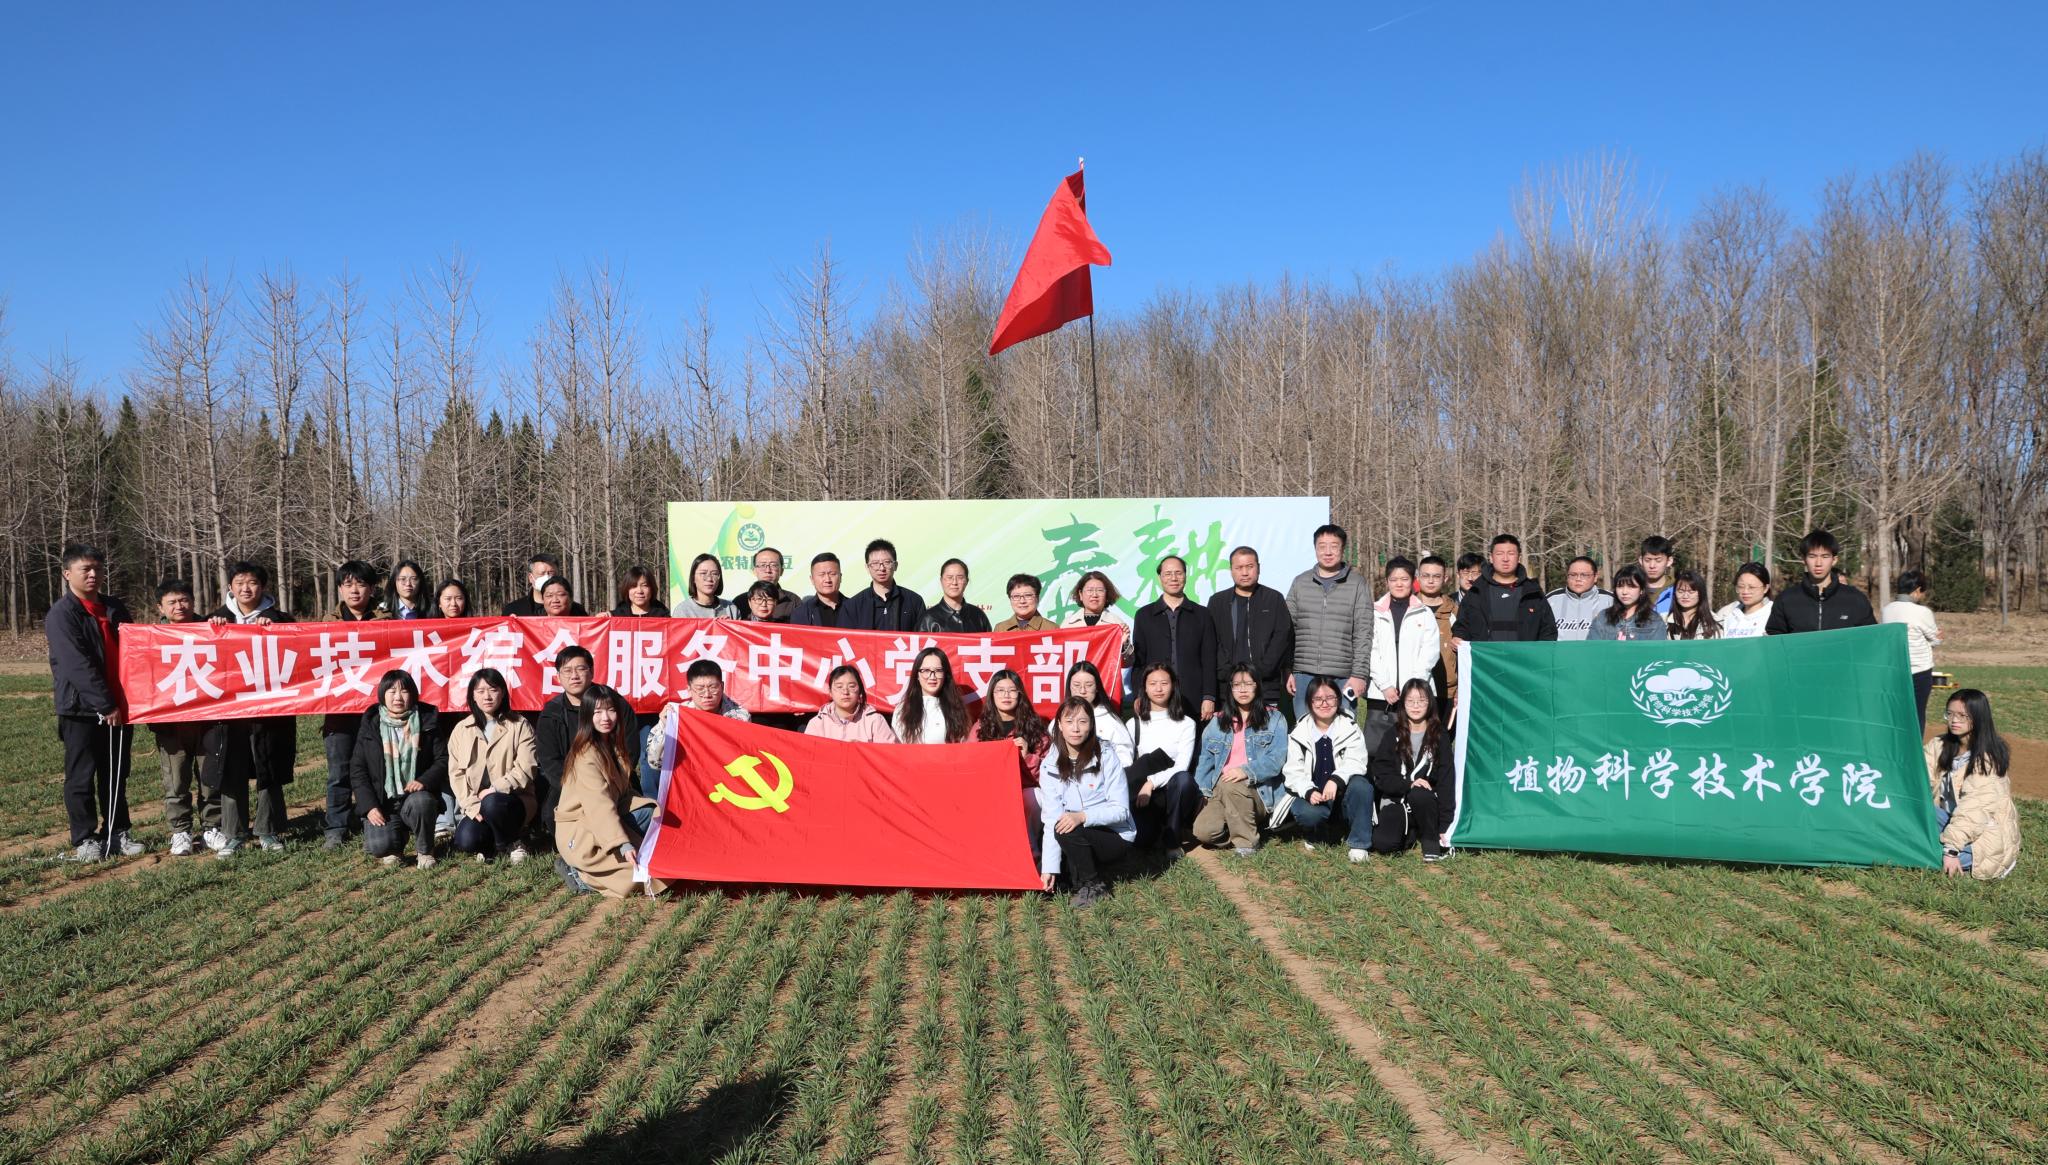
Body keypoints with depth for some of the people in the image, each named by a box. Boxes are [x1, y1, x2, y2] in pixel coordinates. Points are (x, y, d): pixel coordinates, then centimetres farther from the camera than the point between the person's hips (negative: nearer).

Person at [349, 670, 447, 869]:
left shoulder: (427, 722, 3)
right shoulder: (370, 725, 4)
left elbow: (443, 760, 2)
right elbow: (357, 770, 3)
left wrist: (424, 781, -18)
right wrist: (369, 806, -8)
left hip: (415, 795, 0)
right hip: (382, 802, 0)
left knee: (420, 802, -36)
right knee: (379, 846, -26)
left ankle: (425, 851, -9)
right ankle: (396, 839, 13)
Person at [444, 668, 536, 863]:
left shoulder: (519, 726, -1)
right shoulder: (461, 729, 7)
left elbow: (526, 769, -9)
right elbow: (456, 773, 1)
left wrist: (494, 790, -18)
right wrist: (472, 805, -13)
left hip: (513, 799, -2)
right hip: (475, 803, 2)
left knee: (492, 803, -37)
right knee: (465, 842, -26)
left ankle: (512, 841, -7)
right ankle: (491, 843, 9)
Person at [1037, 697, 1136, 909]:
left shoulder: (1106, 757, -14)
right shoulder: (1050, 764, -5)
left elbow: (1121, 810, -16)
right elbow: (1052, 818, -11)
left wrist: (1082, 816, -33)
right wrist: (1049, 867, -19)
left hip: (1115, 836, -4)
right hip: (1080, 836, 4)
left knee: (1068, 831, -31)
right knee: (1041, 879, -17)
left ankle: (1093, 885, -9)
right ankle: (1086, 869, 11)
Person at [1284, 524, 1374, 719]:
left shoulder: (1358, 584, 4)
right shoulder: (1300, 582, 10)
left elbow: (1363, 634, 0)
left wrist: (1359, 674, -7)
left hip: (1343, 678, -2)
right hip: (1304, 675, 2)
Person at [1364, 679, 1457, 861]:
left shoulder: (1440, 736, 2)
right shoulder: (1394, 736, 6)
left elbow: (1446, 781, -3)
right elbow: (1381, 776, -1)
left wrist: (1445, 826, -10)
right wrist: (1409, 784, -21)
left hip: (1426, 803, -1)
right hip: (1396, 802, 1)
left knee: (1419, 794, -37)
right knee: (1382, 844, -25)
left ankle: (1432, 843, -14)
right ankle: (1410, 834, 8)